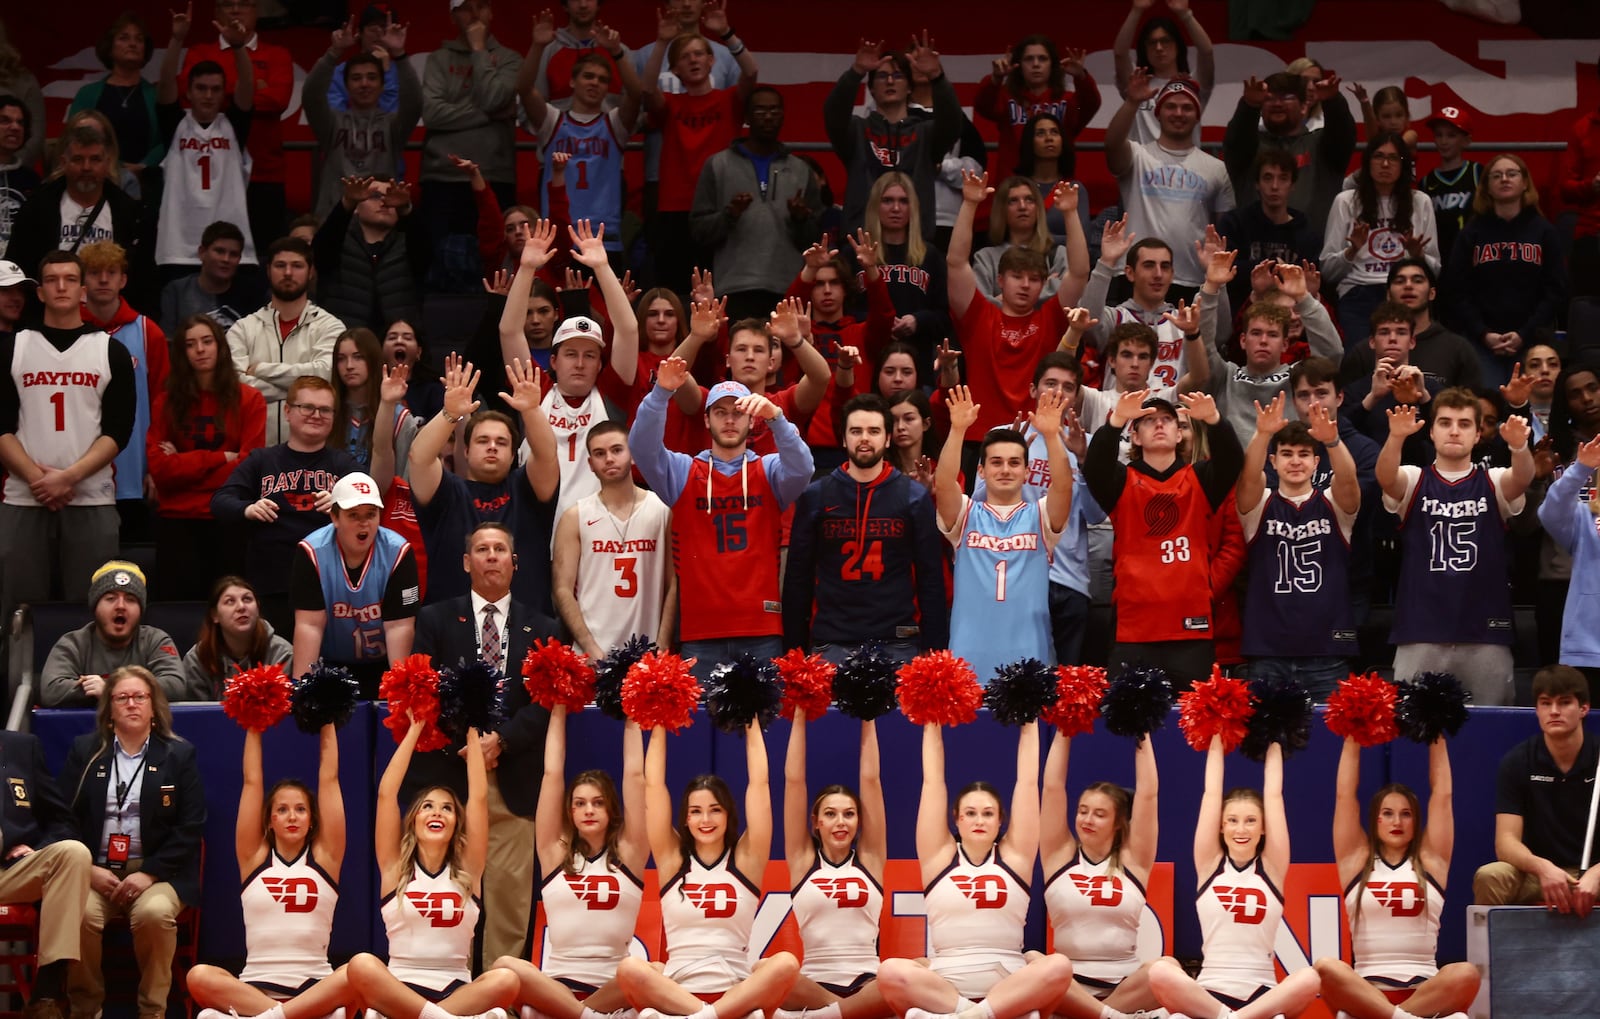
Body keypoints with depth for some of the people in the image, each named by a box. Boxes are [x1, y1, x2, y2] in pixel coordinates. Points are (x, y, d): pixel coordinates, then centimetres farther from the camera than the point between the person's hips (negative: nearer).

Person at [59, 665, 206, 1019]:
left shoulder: (180, 754, 9)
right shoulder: (84, 751, 13)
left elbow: (190, 827, 2)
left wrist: (149, 874, -10)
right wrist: (88, 870, -9)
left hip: (155, 873, -1)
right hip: (96, 871, 1)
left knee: (154, 913, -34)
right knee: (80, 914, -32)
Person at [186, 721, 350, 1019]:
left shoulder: (324, 857, 10)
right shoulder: (255, 858, 11)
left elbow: (329, 779, 8)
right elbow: (251, 782, 10)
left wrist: (327, 723, 10)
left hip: (315, 987, -1)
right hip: (256, 986, 1)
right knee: (199, 976, -31)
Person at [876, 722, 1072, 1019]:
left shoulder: (1014, 856, 11)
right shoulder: (940, 857, 10)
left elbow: (1028, 783, 10)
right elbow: (932, 782, 9)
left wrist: (1029, 724, 13)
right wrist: (932, 726, 13)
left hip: (1009, 991, 1)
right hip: (942, 990, -1)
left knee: (1059, 967, -31)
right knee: (891, 971, -31)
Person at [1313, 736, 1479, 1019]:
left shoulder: (1430, 860, 13)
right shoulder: (1357, 860, 12)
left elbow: (1442, 793, 12)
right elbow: (1344, 794, 9)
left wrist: (1436, 737, 16)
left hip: (1426, 991, 1)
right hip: (1364, 989, -1)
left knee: (1466, 974, -33)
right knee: (1326, 968, -34)